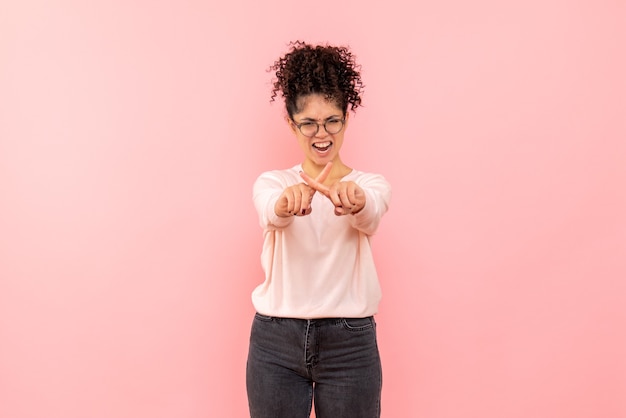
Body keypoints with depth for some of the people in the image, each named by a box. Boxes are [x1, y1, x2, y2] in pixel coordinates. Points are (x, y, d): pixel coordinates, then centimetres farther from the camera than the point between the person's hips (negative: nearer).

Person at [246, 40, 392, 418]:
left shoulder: (372, 185, 1)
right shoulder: (271, 183, 2)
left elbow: (369, 215, -23)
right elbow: (272, 213, -21)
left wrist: (354, 201, -46)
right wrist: (288, 201, -44)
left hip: (349, 343, 0)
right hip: (276, 341, 1)